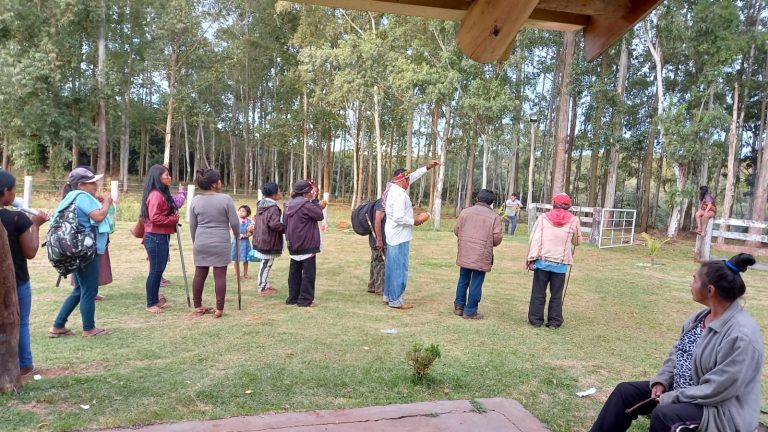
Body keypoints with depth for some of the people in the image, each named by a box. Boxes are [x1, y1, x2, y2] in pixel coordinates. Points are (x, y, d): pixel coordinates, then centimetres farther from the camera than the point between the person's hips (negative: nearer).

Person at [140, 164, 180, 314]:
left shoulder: (162, 194, 16)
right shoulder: (156, 195, -15)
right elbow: (155, 218, -22)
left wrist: (173, 219, 7)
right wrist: (174, 219, -14)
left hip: (161, 237, 10)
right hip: (155, 238, -10)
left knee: (159, 270, 14)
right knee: (155, 271, -3)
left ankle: (156, 300, 23)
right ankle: (151, 304, 5)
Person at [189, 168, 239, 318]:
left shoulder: (195, 201, 3)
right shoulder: (225, 199, -9)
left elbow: (192, 225, 9)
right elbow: (234, 222, -6)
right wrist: (237, 235, 13)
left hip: (201, 244, 4)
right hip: (220, 244, -4)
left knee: (200, 274, 12)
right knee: (220, 275, 0)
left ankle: (198, 306, 21)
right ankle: (219, 309, 3)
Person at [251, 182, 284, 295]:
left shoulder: (261, 205, 9)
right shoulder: (273, 208, -22)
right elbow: (275, 224, -31)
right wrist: (285, 228, -16)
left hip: (261, 239, 9)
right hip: (269, 241, -9)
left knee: (265, 263, 19)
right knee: (266, 264, 1)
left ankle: (266, 284, 29)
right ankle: (262, 288, 10)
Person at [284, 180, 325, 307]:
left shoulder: (289, 204, 8)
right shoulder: (305, 204, -18)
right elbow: (319, 216, -13)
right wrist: (314, 200, -7)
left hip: (293, 245, 8)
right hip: (307, 245, -8)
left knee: (294, 272, 14)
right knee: (309, 273, -1)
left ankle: (293, 298, 20)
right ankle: (305, 300, 0)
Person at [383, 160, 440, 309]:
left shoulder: (393, 188, 7)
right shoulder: (399, 194, -21)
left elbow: (412, 177, 18)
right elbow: (399, 218, -28)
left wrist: (427, 167, 17)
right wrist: (414, 222, -14)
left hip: (393, 235, 10)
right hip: (400, 236, -10)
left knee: (391, 266, 16)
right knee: (399, 268, -4)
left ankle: (388, 296, 24)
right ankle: (395, 300, 2)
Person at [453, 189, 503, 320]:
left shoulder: (465, 212, 3)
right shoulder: (494, 216, -6)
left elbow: (456, 230, 8)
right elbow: (497, 239, -9)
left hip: (464, 254, 3)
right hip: (482, 256, -3)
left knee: (463, 280, 18)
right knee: (476, 283, 5)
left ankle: (459, 306, 25)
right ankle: (470, 311, 11)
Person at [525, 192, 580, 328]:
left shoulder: (543, 218, 0)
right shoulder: (574, 220, 2)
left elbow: (534, 239, -5)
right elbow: (577, 241, 14)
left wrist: (531, 258, -2)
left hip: (542, 261, 0)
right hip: (561, 264, 0)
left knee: (538, 293, 8)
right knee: (556, 294, 10)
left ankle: (535, 319, 13)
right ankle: (554, 321, 14)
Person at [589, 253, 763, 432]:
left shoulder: (741, 335, -26)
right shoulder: (702, 316, 1)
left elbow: (716, 390, -26)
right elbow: (677, 352, 10)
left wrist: (672, 398, -19)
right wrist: (661, 381, -3)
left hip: (719, 408, -9)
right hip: (682, 391, 9)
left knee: (663, 414, -32)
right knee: (625, 391, 0)